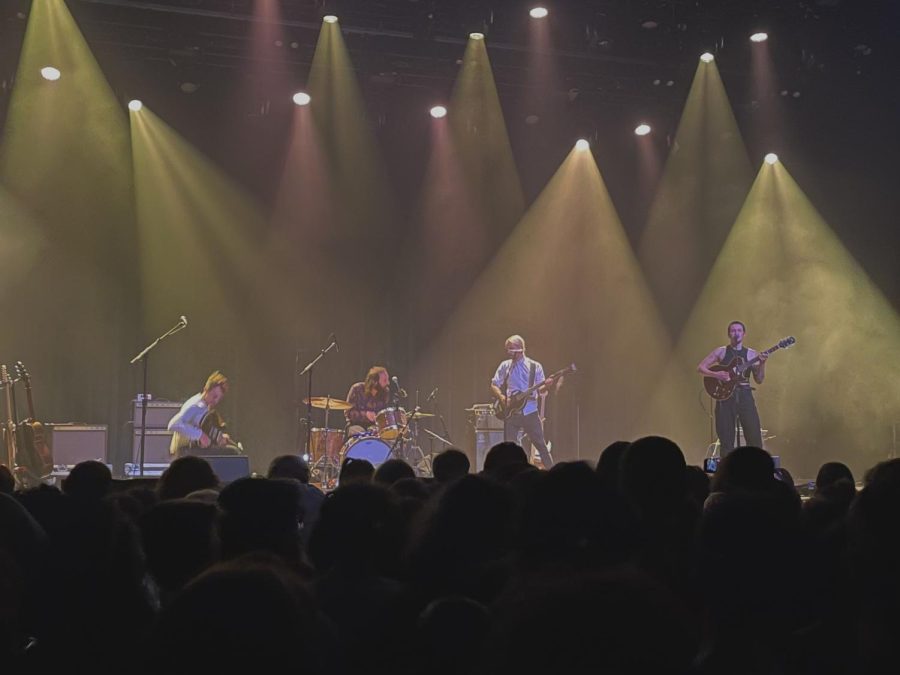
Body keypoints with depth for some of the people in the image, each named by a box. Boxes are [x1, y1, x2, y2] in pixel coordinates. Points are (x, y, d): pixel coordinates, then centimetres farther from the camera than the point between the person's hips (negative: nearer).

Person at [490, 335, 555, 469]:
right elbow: (494, 385, 10)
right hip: (511, 412, 2)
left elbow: (540, 389, 2)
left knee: (540, 444, 0)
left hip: (530, 412, -1)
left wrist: (546, 386, -21)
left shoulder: (535, 366, 2)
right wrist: (501, 396, -9)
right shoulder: (505, 366, 6)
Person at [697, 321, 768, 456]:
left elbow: (759, 380, 7)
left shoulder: (751, 354, 9)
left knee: (754, 437, -4)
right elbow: (701, 367, 3)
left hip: (745, 395, 1)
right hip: (725, 395, -1)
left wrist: (762, 364, -10)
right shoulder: (721, 351, 7)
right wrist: (715, 374, -13)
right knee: (726, 439, 0)